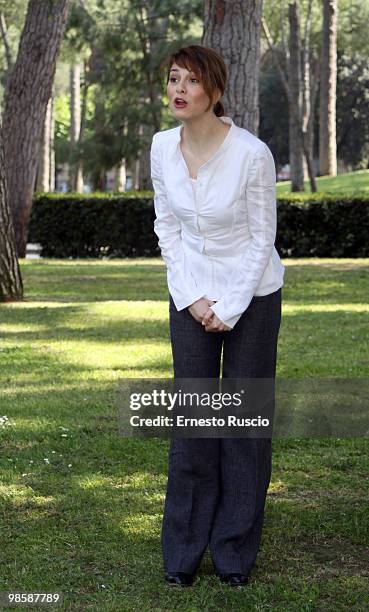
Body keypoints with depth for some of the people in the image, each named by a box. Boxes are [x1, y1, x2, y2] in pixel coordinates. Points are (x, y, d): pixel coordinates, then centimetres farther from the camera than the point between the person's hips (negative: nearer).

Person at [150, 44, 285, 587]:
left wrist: (229, 311, -12)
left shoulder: (253, 154, -21)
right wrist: (192, 300, -5)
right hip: (192, 295, 3)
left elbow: (262, 238, -13)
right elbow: (168, 228, 2)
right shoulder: (163, 147, -8)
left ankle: (236, 550, 15)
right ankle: (184, 549, 15)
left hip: (252, 295, -3)